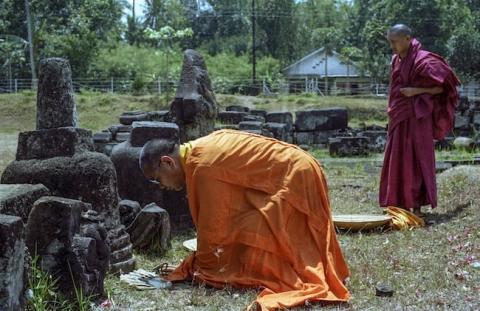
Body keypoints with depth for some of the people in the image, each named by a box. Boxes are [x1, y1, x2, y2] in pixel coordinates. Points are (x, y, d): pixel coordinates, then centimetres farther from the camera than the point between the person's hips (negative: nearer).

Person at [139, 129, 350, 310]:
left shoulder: (203, 165, -23)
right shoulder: (200, 150, 7)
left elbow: (212, 223, -15)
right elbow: (216, 217, 14)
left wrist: (201, 268, -2)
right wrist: (200, 259, 17)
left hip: (293, 179, -10)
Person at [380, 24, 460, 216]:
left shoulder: (422, 61, -12)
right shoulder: (397, 61, 10)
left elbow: (441, 87, -12)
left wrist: (416, 90, -20)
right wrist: (392, 110, 14)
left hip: (416, 118, -8)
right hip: (399, 119, 8)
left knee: (415, 160, -5)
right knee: (397, 161, 7)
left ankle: (417, 206, 0)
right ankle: (401, 204, 14)